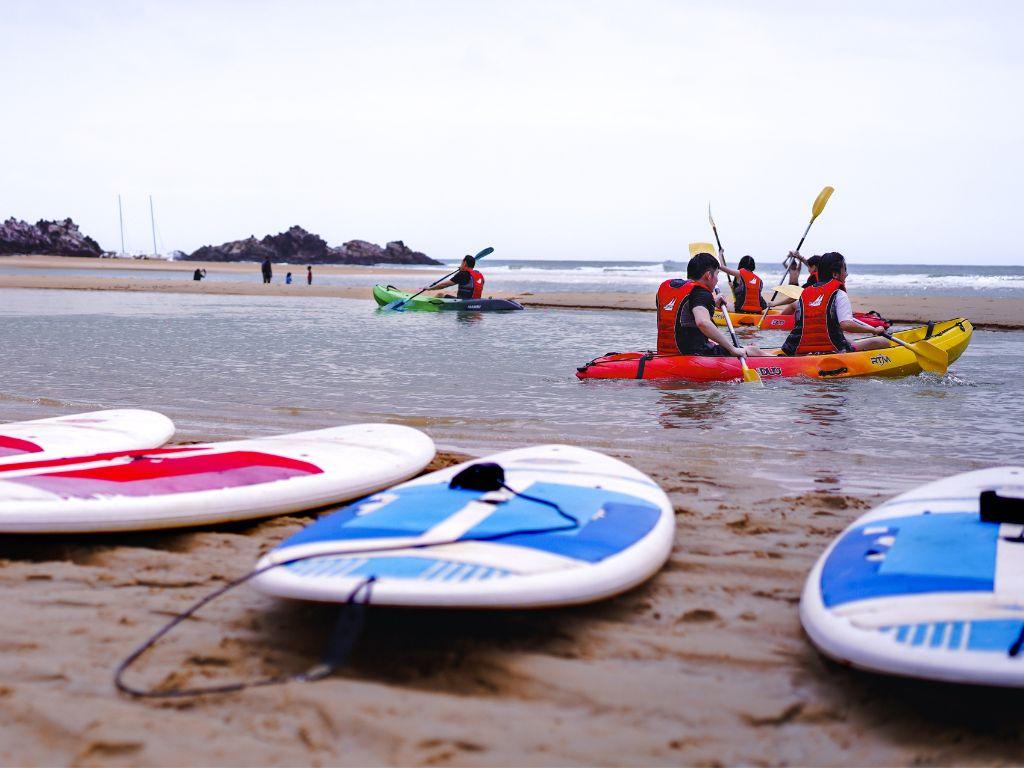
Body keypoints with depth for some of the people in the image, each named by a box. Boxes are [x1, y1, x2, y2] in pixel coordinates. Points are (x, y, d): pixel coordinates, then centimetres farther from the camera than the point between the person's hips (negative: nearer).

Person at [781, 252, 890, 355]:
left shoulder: (804, 294, 12)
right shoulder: (839, 294, -7)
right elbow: (846, 324, -21)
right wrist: (874, 330, -10)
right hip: (831, 352, -7)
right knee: (884, 343, -3)